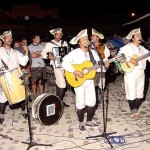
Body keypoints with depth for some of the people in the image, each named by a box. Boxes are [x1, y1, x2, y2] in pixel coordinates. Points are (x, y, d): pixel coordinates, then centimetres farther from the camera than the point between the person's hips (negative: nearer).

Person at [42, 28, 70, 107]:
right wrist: (49, 57, -17)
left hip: (65, 65, 5)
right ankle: (61, 101, 5)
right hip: (57, 66, -5)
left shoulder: (65, 43, 9)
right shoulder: (49, 44, -4)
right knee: (62, 84, -10)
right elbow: (43, 54, -1)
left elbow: (68, 53, 20)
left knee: (58, 83, 15)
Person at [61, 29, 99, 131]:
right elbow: (64, 63, -21)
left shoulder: (92, 53, 8)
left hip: (90, 81, 5)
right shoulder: (75, 52, -10)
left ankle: (89, 121, 30)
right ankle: (81, 123, 23)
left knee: (91, 102, 10)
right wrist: (75, 71, -28)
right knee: (81, 103, 2)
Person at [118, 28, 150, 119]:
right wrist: (130, 60, -25)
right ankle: (133, 112, 18)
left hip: (141, 73, 6)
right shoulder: (127, 47, -5)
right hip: (131, 73, -6)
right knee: (132, 94, 0)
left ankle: (136, 110, 30)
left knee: (140, 95, 12)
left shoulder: (142, 49, 15)